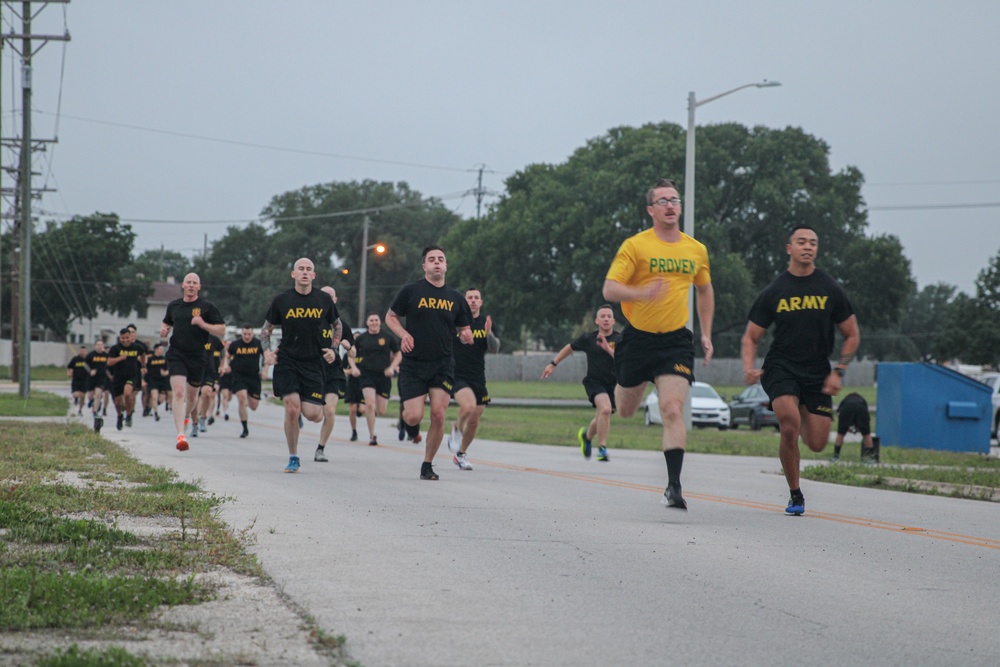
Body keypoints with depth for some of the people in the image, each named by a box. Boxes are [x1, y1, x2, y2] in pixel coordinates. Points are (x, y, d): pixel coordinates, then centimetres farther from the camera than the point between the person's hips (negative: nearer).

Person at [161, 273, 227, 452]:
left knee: (192, 394, 15)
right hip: (176, 355, 0)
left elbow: (222, 330, -3)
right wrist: (164, 330, 2)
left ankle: (185, 416, 49)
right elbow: (166, 323, 26)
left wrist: (203, 324, -18)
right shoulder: (173, 306, 9)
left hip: (197, 357, 0)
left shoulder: (207, 306, 0)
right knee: (178, 392, -17)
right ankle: (181, 434, -24)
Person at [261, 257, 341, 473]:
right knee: (292, 409, -14)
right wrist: (267, 351, -4)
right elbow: (266, 329, 13)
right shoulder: (281, 300, 1)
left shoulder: (324, 300, 3)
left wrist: (333, 349, 5)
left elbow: (337, 325, 19)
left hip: (313, 363, 1)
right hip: (287, 361, -1)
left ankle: (304, 406, 31)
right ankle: (293, 458, 2)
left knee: (313, 415, -8)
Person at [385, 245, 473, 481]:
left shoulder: (455, 298, 8)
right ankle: (408, 419, 31)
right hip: (413, 363, -2)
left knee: (438, 415, -9)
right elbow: (390, 316, 7)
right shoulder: (411, 291, -1)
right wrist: (404, 335, -11)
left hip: (443, 364, 2)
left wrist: (466, 336, -8)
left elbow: (465, 330, 16)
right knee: (414, 416, -9)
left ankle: (427, 465, 7)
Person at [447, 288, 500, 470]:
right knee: (468, 406, -31)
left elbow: (495, 349, -5)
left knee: (474, 423, 7)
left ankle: (461, 454, 31)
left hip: (478, 378, 4)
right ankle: (457, 429, 1)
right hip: (457, 375, -4)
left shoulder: (487, 322, 6)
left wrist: (489, 333, -22)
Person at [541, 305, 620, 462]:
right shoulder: (588, 339, 0)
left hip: (612, 384, 2)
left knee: (601, 420, 10)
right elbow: (570, 348, 16)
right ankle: (602, 448, -20)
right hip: (594, 381, -2)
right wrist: (553, 363, 17)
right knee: (605, 409, -28)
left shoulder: (619, 340, -4)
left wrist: (608, 349, -29)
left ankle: (586, 435, 44)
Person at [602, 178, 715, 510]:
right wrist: (642, 293, -32)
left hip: (676, 341, 1)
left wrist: (706, 334, 17)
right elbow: (609, 289, -14)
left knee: (673, 411, -16)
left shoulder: (696, 250, 6)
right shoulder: (635, 245, -7)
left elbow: (704, 290, 24)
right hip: (637, 338, -1)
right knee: (625, 411, 15)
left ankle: (673, 485, -16)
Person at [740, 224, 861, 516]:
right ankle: (795, 495, -7)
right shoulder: (774, 292, -1)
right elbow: (750, 338, 4)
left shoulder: (830, 290, 1)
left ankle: (804, 415, 38)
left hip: (818, 373, 2)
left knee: (817, 444, -1)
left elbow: (852, 335, 9)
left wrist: (838, 371, -4)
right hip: (781, 368, -2)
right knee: (790, 426, -26)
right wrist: (749, 368, -15)